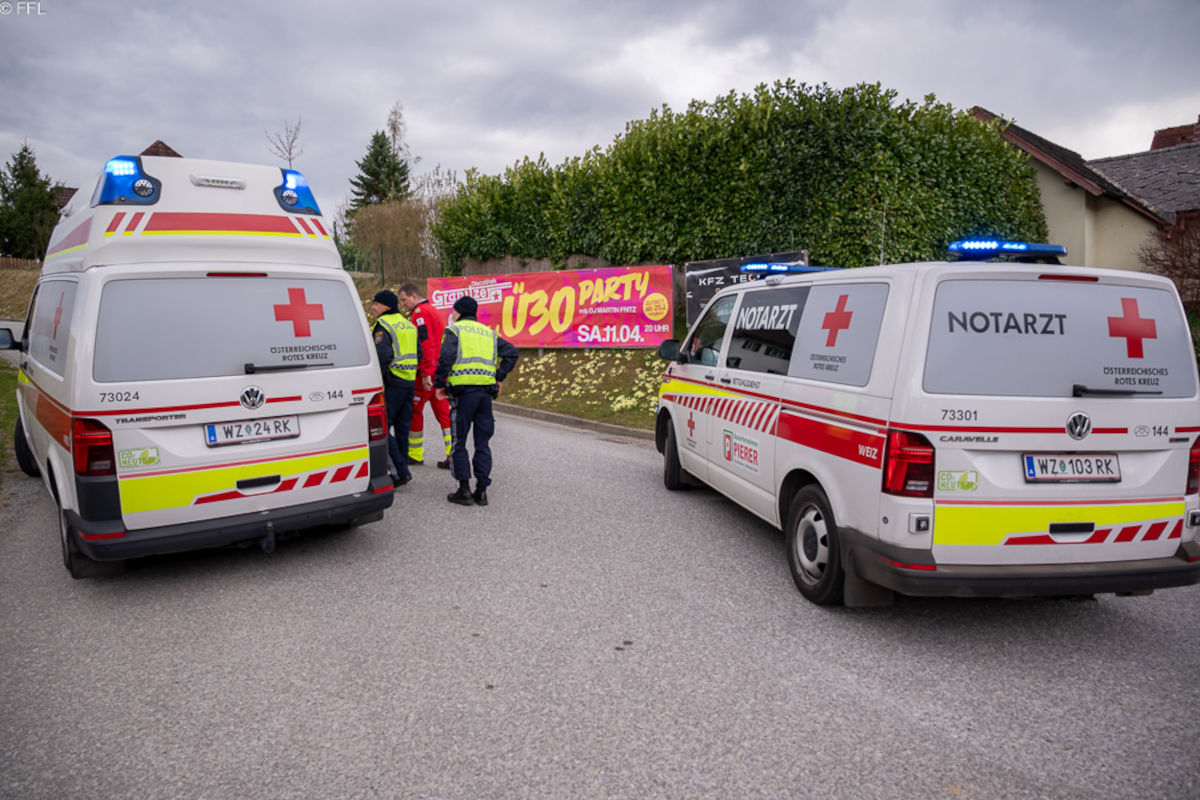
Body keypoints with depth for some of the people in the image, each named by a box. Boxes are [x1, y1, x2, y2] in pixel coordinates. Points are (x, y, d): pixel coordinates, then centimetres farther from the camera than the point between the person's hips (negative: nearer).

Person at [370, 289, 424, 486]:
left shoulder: (383, 325, -9)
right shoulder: (409, 325, 18)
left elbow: (383, 356, -20)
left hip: (391, 383, -8)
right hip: (409, 382, 8)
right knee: (402, 426, 14)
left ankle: (401, 471, -13)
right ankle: (400, 470, 19)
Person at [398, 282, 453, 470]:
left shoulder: (420, 312, -11)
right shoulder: (433, 310, 20)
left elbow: (426, 343, -20)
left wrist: (426, 373, -21)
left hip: (426, 372, -9)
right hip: (441, 371, 9)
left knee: (414, 411, 4)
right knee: (443, 412, 6)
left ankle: (415, 454, 13)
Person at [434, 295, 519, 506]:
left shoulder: (454, 330, 3)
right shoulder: (489, 332, 20)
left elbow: (446, 357, -13)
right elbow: (511, 352, 11)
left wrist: (439, 384, -4)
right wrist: (499, 377, 12)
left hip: (463, 391, -5)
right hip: (486, 390, 5)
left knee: (459, 443, 5)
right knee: (482, 443, 10)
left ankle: (464, 490, 3)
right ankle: (481, 491, 11)